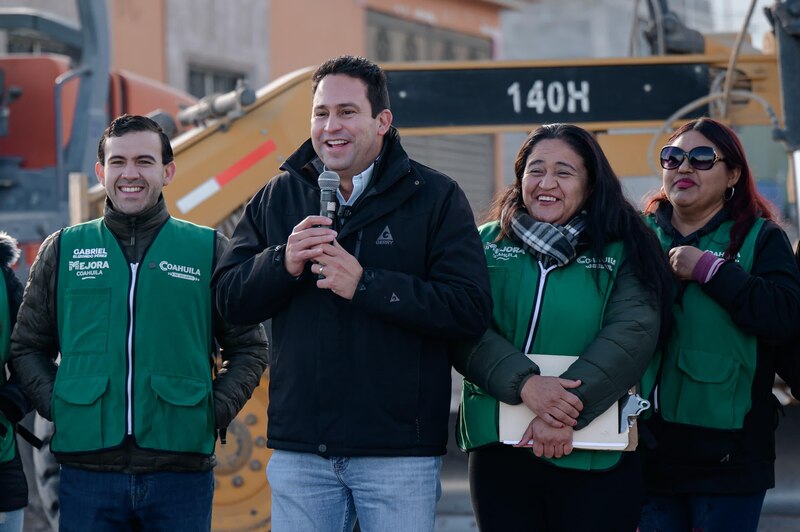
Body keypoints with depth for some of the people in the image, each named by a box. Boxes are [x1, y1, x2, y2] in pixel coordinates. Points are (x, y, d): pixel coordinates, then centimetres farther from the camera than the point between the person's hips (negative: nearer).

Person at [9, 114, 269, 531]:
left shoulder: (208, 250, 8)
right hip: (86, 468, 1)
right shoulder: (62, 250, 11)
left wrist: (214, 412, -3)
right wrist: (55, 404, 0)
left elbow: (249, 348, 10)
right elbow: (27, 346, 15)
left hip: (183, 470, -1)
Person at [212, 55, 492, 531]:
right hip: (300, 450, 3)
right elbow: (229, 299, 6)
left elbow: (470, 309, -11)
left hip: (399, 452, -3)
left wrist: (365, 283, -19)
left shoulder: (435, 196, -1)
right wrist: (283, 262, -14)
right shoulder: (278, 197, 10)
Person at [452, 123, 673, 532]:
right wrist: (525, 383, -21)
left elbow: (633, 333, -9)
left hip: (596, 462, -2)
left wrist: (565, 415, -20)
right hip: (499, 451, 2)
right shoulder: (487, 245, 9)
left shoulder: (621, 251, 4)